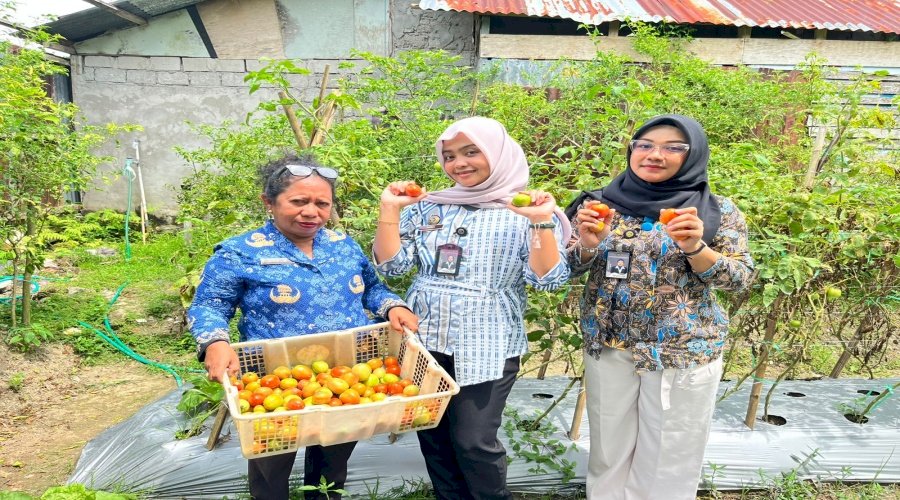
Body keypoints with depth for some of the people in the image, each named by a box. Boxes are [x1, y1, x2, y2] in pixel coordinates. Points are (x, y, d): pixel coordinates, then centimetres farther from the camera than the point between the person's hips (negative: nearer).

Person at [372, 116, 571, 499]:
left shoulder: (525, 212, -3)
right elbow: (391, 265, 2)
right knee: (433, 438, 13)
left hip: (487, 348, -4)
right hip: (425, 342, 4)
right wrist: (390, 209, -7)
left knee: (473, 442, -1)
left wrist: (541, 222, -24)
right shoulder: (427, 207, 6)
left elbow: (547, 279, -12)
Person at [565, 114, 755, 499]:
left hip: (685, 350, -1)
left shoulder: (718, 211, -3)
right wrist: (587, 244, -18)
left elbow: (741, 279, -6)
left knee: (671, 458, 11)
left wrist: (695, 248, -23)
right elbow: (570, 269, 4)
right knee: (609, 450, 14)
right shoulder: (601, 203, 0)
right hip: (608, 345, 2)